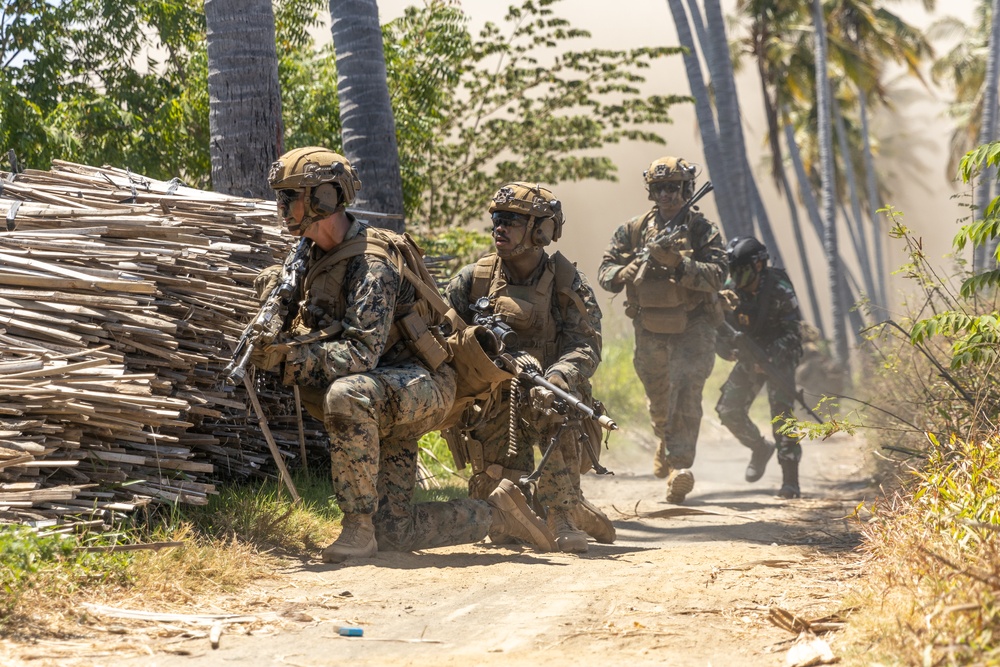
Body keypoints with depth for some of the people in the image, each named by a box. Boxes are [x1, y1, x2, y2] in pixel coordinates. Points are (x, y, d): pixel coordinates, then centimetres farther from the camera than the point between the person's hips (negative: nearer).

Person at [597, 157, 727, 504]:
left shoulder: (702, 229, -5)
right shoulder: (634, 230, 4)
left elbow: (717, 274, -17)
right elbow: (605, 272, 4)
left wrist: (677, 264, -30)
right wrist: (624, 273, -19)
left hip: (692, 327, -4)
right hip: (650, 329, 4)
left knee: (685, 392, -21)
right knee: (658, 397, 18)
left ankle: (679, 466, -25)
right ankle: (665, 441, 48)